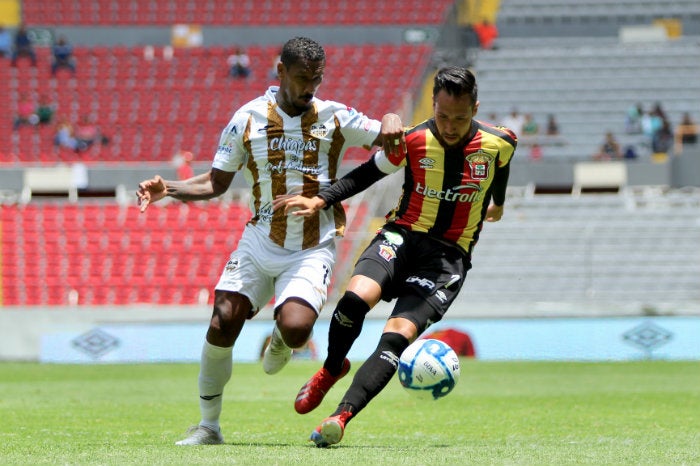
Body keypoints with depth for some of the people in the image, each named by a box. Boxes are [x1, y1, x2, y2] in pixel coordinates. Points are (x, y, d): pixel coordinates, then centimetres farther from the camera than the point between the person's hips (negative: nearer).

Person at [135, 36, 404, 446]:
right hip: (259, 242, 2)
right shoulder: (248, 119, 1)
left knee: (296, 328, -26)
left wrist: (390, 121, -20)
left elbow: (388, 140, 4)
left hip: (313, 250, -2)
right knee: (222, 326, -12)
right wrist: (168, 189, -8)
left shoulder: (335, 118, -2)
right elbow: (217, 183, 8)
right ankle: (209, 426, 6)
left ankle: (281, 342, 16)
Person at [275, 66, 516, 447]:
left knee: (397, 337, -22)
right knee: (355, 299, -28)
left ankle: (340, 417, -29)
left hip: (450, 255, 0)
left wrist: (498, 202, 39)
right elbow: (366, 174, 7)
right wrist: (320, 200, -6)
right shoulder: (412, 141, -8)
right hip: (402, 236, 0)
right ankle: (331, 370, 3)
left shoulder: (499, 144, -6)